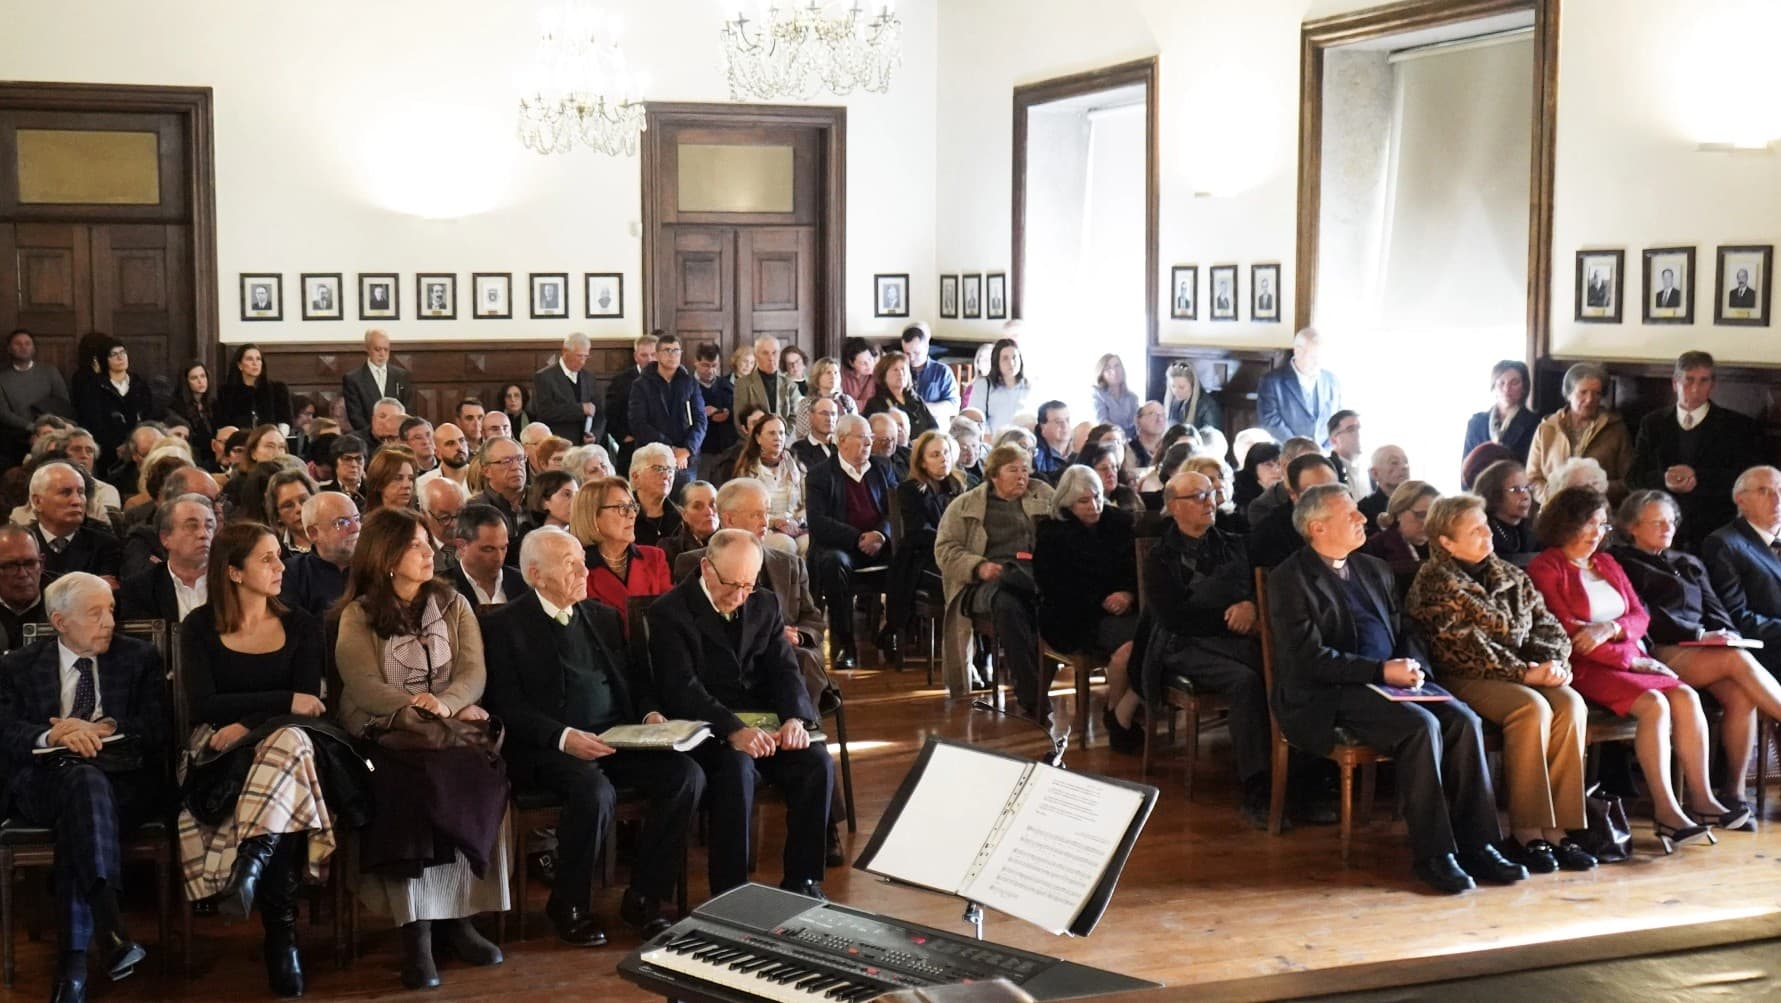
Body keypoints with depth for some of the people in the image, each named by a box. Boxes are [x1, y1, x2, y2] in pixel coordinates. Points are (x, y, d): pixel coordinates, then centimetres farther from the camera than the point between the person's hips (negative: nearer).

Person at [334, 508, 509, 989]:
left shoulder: (452, 604, 15)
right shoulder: (358, 614, 6)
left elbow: (474, 672, 2)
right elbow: (365, 687, -7)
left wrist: (445, 704, -19)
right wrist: (423, 709, -20)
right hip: (382, 733, -2)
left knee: (481, 776, -31)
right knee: (414, 786, -35)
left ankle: (457, 914, -22)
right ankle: (417, 928, -31)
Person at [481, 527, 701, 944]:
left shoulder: (603, 617, 18)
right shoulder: (504, 625, 0)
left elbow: (635, 678, 23)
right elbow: (507, 707, -8)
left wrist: (650, 713, 0)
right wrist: (563, 736, -23)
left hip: (617, 739, 6)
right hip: (550, 749, -6)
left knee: (687, 774, -19)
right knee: (596, 792, -35)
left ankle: (643, 897, -6)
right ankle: (568, 905, -10)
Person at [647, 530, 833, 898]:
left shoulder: (766, 606, 11)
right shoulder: (670, 611, -6)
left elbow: (785, 671, 6)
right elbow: (682, 688, -17)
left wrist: (795, 718, -17)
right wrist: (733, 730, -32)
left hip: (763, 725, 5)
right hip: (706, 730, -5)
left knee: (818, 762, -21)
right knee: (737, 769, -35)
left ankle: (801, 881, -7)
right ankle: (730, 892, -24)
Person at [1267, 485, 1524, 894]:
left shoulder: (1374, 569, 19)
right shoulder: (1290, 580, -5)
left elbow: (1405, 631, 21)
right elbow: (1309, 657, -14)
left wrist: (1412, 665, -2)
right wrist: (1381, 671, -18)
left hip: (1391, 680, 7)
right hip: (1331, 696, -7)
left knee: (1464, 720, -18)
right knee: (1421, 726, -30)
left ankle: (1476, 845, -15)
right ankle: (1432, 854, -22)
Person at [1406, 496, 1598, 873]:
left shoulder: (1511, 577, 18)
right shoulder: (1434, 583, -3)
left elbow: (1546, 624, 14)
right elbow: (1464, 647, -13)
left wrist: (1555, 662, -8)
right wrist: (1523, 672, -17)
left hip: (1520, 672, 6)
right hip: (1464, 679, -6)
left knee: (1571, 704, -23)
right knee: (1532, 707, -31)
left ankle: (1557, 826, -22)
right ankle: (1526, 832, -26)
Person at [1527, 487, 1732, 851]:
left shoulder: (1607, 564, 21)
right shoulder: (1545, 568, -2)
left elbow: (1640, 617, 12)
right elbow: (1567, 634, -11)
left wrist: (1610, 628, -11)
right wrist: (1630, 658, -12)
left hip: (1629, 661, 7)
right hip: (1584, 669, -7)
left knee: (1686, 697, -17)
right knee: (1655, 704, -28)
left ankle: (1701, 798, -16)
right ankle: (1665, 810, -28)